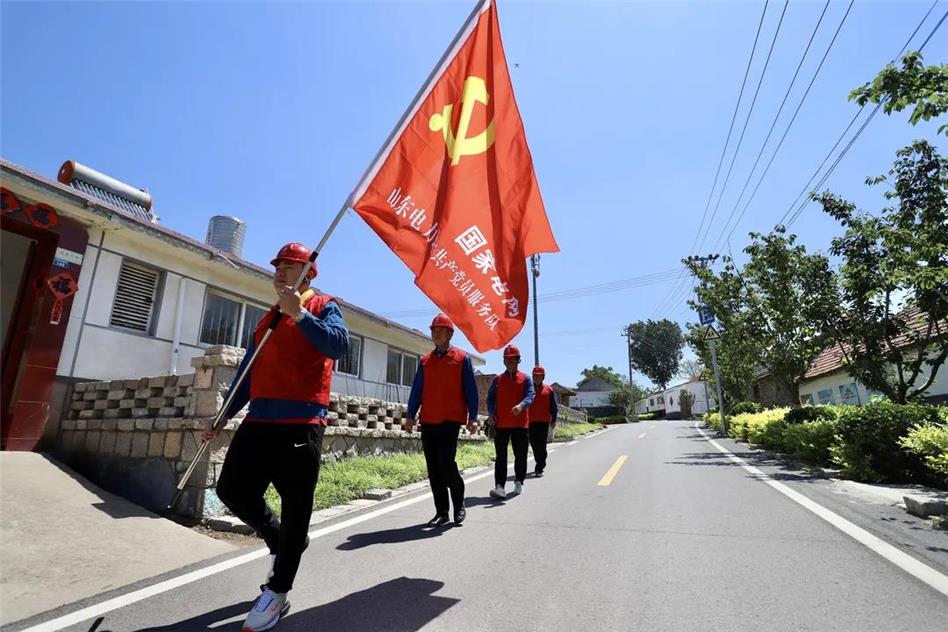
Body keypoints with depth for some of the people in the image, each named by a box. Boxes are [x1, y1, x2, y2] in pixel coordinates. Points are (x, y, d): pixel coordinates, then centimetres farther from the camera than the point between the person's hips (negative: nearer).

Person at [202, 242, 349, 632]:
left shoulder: (323, 307, 2)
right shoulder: (268, 318, 23)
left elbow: (339, 344, -19)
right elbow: (248, 373, 25)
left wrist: (299, 313, -23)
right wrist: (222, 417, 23)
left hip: (300, 423, -7)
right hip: (259, 421, 7)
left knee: (294, 508, 0)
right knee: (232, 489, 6)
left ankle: (277, 593, 16)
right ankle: (278, 539, 32)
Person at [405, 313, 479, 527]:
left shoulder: (462, 358, 3)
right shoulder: (425, 361, 13)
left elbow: (471, 390, 0)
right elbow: (417, 390, 11)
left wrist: (473, 418, -7)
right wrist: (411, 416, 2)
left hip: (451, 420, -4)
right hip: (428, 421, 5)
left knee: (446, 461, -12)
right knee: (433, 466, 5)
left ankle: (459, 504, 13)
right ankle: (441, 512, 17)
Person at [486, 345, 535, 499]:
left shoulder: (525, 378, 4)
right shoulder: (498, 379, 10)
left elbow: (530, 396, -8)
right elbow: (490, 398, 9)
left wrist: (521, 405, -30)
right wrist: (491, 414, -8)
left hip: (520, 423, -1)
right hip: (501, 424, 1)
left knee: (520, 456, 9)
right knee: (501, 457, -2)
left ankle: (519, 483, 27)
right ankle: (500, 487, -4)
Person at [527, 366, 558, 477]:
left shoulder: (549, 390, 4)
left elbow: (553, 406, 4)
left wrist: (553, 420, -2)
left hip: (544, 421, -3)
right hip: (530, 421, 3)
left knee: (541, 445, -6)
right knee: (533, 443, 11)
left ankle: (539, 468, -2)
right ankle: (541, 463, 31)